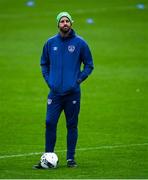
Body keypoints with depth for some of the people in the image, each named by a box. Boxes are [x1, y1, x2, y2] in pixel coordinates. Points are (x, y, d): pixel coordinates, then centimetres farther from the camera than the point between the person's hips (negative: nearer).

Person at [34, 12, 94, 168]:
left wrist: (78, 80, -3)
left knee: (72, 125, 3)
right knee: (50, 123, -4)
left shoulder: (80, 43, 0)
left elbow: (89, 65, 7)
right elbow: (44, 64, 19)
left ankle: (70, 158, 10)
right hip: (55, 92, 2)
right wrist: (48, 79, 6)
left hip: (73, 92, -2)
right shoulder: (50, 43, 7)